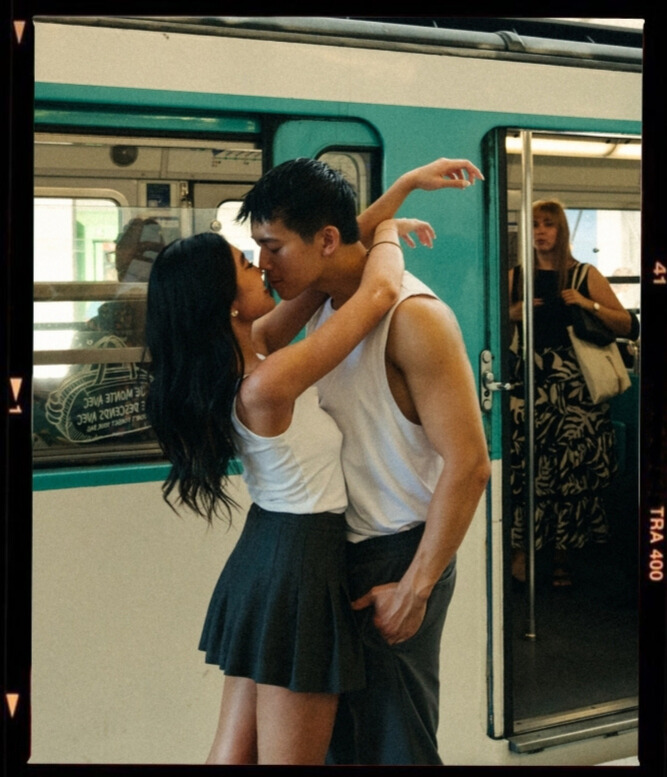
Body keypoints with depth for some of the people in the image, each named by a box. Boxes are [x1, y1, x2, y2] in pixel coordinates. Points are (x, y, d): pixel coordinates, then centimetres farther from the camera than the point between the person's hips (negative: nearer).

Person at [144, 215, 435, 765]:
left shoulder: (245, 352, 0)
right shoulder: (268, 383, -25)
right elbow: (379, 293, -22)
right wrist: (388, 230, -3)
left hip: (260, 555, 9)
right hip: (302, 561, -9)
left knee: (234, 750, 17)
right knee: (286, 756, 2)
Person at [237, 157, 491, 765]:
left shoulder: (413, 318, -19)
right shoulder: (320, 306, 7)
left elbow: (468, 465, -22)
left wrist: (414, 590, -20)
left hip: (396, 557, -8)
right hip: (337, 550, 8)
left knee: (393, 746, 1)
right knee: (338, 739, 16)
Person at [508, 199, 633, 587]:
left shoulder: (586, 276, 8)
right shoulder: (516, 277, 12)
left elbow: (626, 325, 7)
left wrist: (590, 305, -7)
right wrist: (514, 314, -2)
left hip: (575, 384, 0)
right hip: (528, 381, 1)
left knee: (574, 468, -3)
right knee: (526, 465, -9)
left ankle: (564, 554, 9)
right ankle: (521, 547, 3)